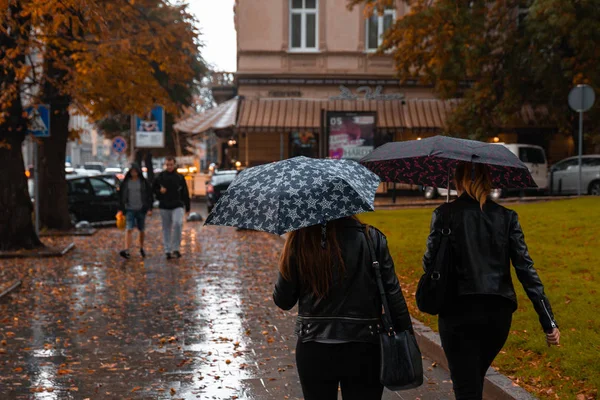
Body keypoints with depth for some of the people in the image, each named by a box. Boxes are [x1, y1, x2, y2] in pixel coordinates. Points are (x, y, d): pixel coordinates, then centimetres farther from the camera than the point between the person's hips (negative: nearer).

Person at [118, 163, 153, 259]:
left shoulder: (144, 182, 1)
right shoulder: (125, 182, 3)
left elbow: (149, 196, 3)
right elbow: (121, 196, 8)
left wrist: (149, 209, -4)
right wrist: (120, 209, 4)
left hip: (141, 209, 1)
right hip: (129, 209, -1)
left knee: (141, 230, 11)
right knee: (129, 229, -14)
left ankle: (141, 248, 31)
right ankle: (127, 251, -23)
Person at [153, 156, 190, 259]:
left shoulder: (180, 177, 4)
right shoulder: (160, 177, 5)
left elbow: (185, 193, 8)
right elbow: (153, 189, 15)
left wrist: (187, 207, 6)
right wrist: (159, 191, -8)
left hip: (177, 205, -2)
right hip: (164, 207, 2)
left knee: (178, 223, -23)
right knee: (166, 229, 6)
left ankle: (176, 248, -14)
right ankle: (168, 251, 14)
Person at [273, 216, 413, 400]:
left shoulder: (298, 242, -7)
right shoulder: (371, 238, -7)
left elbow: (282, 301, 0)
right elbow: (393, 294, -6)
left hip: (313, 352, 1)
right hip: (363, 350, 0)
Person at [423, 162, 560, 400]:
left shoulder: (445, 214, -5)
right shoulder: (506, 217, 2)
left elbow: (430, 264, -5)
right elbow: (526, 269, -3)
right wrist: (548, 321, -4)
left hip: (459, 311, -3)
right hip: (498, 312, 4)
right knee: (475, 378, 26)